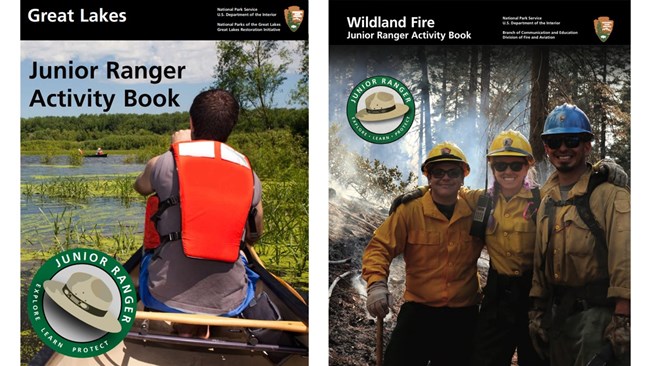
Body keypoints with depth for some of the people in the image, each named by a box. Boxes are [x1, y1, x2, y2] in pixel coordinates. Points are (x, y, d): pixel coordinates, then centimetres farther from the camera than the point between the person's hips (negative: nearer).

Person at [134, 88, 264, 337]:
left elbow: (140, 187, 20)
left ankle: (184, 326, 16)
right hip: (228, 302, 1)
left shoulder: (163, 164, -6)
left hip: (167, 296, -1)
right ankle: (204, 327, 17)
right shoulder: (250, 175, 0)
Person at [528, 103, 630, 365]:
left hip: (599, 311, -7)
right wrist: (537, 311, 12)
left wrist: (621, 320, -21)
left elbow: (624, 259, -17)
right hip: (559, 312, 7)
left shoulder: (610, 194, -10)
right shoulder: (546, 197, 10)